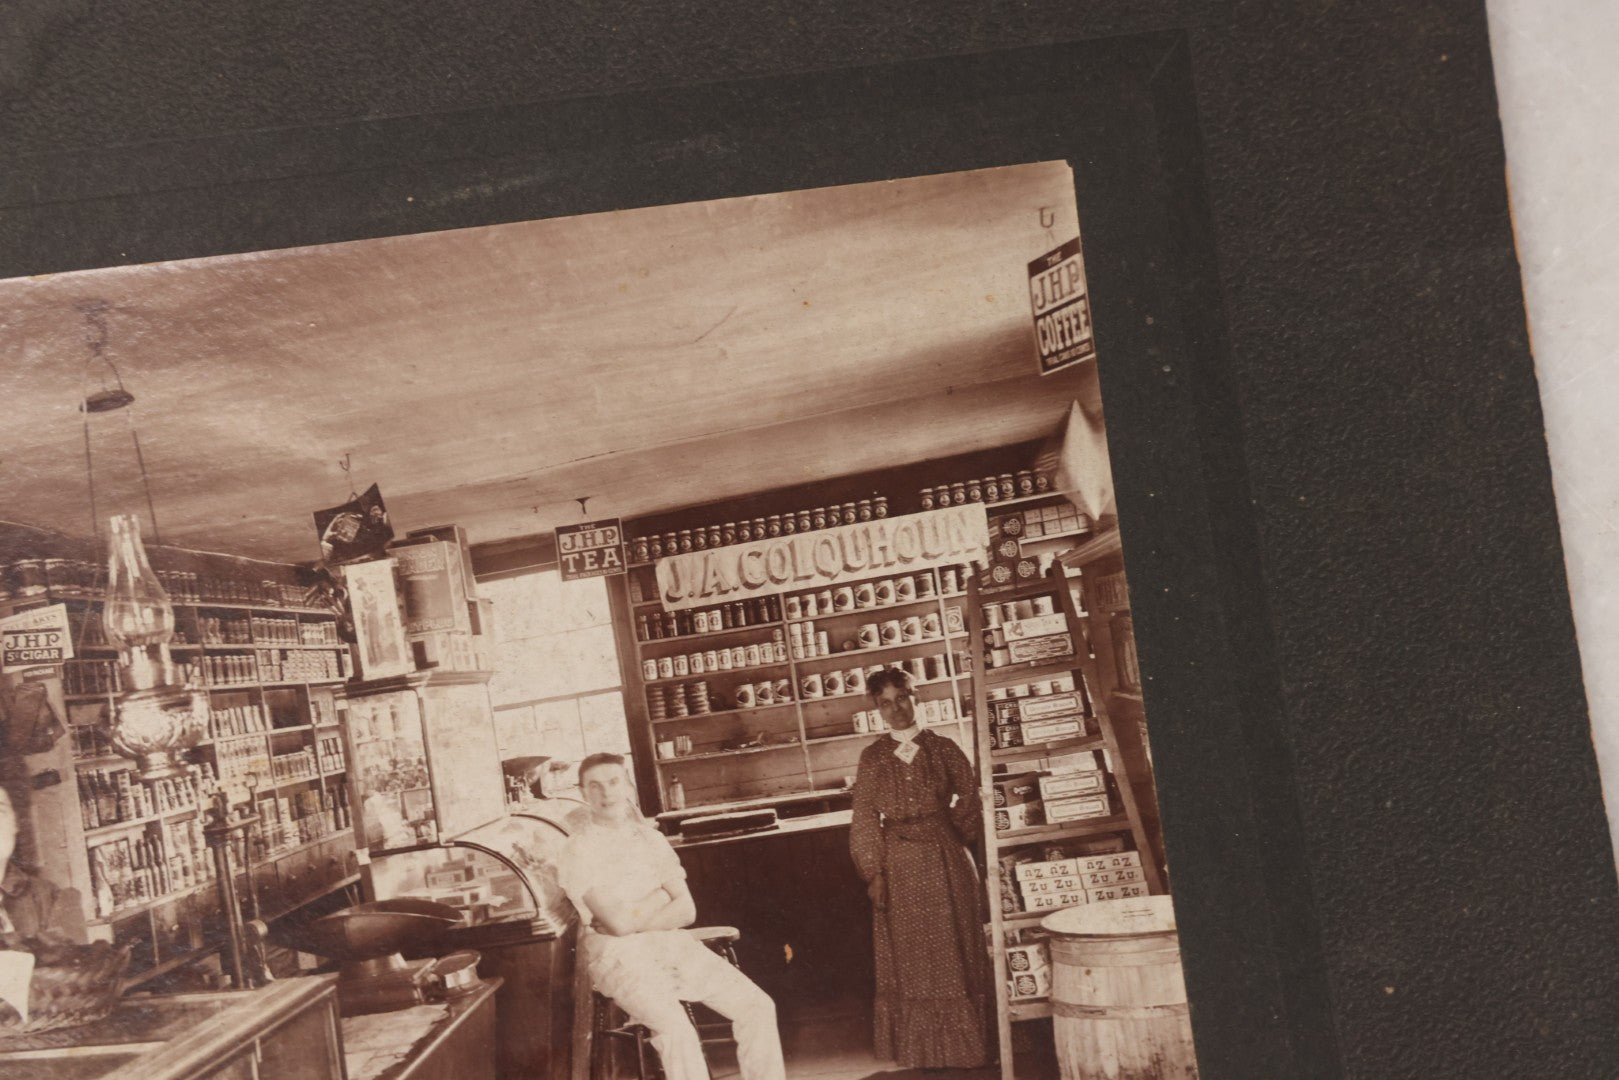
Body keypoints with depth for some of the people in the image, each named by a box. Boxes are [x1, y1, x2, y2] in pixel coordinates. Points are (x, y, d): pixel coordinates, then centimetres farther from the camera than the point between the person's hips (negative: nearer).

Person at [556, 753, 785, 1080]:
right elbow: (619, 923, -16)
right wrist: (663, 894, 0)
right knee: (676, 1027, -31)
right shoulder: (578, 850, -6)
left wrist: (636, 921, -12)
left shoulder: (651, 838, 12)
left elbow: (686, 910, 4)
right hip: (617, 955, -6)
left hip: (673, 943, 6)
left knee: (757, 1006, -8)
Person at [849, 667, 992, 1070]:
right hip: (900, 867, 0)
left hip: (945, 861, 0)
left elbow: (969, 803, 7)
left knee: (953, 954, 4)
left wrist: (940, 838, 5)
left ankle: (961, 1045, 13)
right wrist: (873, 872, -5)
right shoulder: (873, 757, 3)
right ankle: (920, 1049, 14)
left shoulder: (943, 748, 2)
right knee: (910, 960, 6)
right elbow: (865, 818, 1)